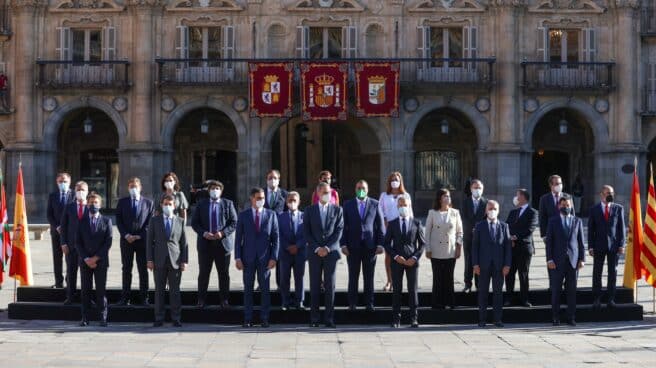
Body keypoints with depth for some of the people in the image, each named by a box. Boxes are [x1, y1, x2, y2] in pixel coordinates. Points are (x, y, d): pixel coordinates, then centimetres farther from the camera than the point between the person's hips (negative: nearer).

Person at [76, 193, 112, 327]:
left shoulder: (106, 221, 5)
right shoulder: (81, 221, 9)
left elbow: (108, 242, -2)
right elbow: (78, 242, 4)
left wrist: (96, 258, -9)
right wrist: (86, 259, -8)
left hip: (101, 261, -1)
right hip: (85, 261, 1)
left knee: (101, 289, -2)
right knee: (85, 290, 2)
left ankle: (103, 318, 2)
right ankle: (85, 318, 5)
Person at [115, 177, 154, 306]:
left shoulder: (148, 202, 5)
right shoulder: (122, 202, 8)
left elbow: (150, 222, 1)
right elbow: (118, 221, 4)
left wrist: (139, 235, -9)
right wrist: (126, 235, -9)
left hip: (142, 240, -1)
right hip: (126, 240, 1)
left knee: (143, 270, 2)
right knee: (126, 269, 4)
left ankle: (143, 298, 6)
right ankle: (125, 297, 8)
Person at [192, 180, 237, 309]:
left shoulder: (228, 204, 6)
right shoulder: (201, 204, 9)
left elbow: (234, 222, 1)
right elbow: (194, 222, 5)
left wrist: (223, 233, -13)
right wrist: (203, 233, -12)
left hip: (223, 243, 0)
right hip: (205, 243, 1)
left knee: (224, 273, 4)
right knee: (203, 273, 3)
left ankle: (224, 300, 11)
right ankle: (201, 300, 10)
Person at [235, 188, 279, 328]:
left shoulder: (271, 215, 4)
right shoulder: (243, 215, 5)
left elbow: (275, 238, 3)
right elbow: (238, 238, 4)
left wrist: (274, 257, -5)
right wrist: (238, 258, -4)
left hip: (265, 258, 0)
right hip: (248, 258, 0)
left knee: (265, 289, 1)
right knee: (248, 288, 4)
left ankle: (264, 318, 7)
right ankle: (248, 319, 8)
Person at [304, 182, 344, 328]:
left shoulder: (337, 210, 7)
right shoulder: (310, 210, 7)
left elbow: (339, 231, 0)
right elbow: (306, 232, 3)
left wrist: (327, 248, -9)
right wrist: (317, 248, -8)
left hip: (331, 251, 0)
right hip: (314, 252, 0)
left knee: (330, 286, -2)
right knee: (315, 286, 1)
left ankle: (329, 318, 1)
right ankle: (314, 318, 4)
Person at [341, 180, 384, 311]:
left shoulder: (375, 204, 5)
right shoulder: (348, 205, 6)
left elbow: (380, 225, 4)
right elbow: (344, 226, 4)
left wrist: (380, 244, -3)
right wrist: (343, 244, -4)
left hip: (370, 246, 0)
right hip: (353, 246, 0)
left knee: (369, 277, 5)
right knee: (353, 277, 4)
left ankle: (369, 303, 11)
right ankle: (352, 303, 10)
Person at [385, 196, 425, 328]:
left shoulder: (417, 223, 6)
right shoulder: (392, 224, 6)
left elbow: (422, 243, 6)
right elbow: (387, 243, 5)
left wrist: (415, 257, -8)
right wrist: (396, 256, -10)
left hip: (412, 261, 0)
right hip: (397, 261, 0)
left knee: (413, 289, -1)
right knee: (397, 290, 2)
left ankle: (414, 319, 4)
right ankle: (396, 319, 6)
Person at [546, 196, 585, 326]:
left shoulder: (577, 221, 11)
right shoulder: (553, 221, 6)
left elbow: (581, 241, 9)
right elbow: (549, 241, 2)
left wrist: (582, 259, 1)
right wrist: (549, 259, -6)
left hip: (573, 260, 1)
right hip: (557, 261, -1)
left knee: (572, 290, 2)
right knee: (556, 290, 1)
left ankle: (571, 317, 7)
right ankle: (555, 317, 7)